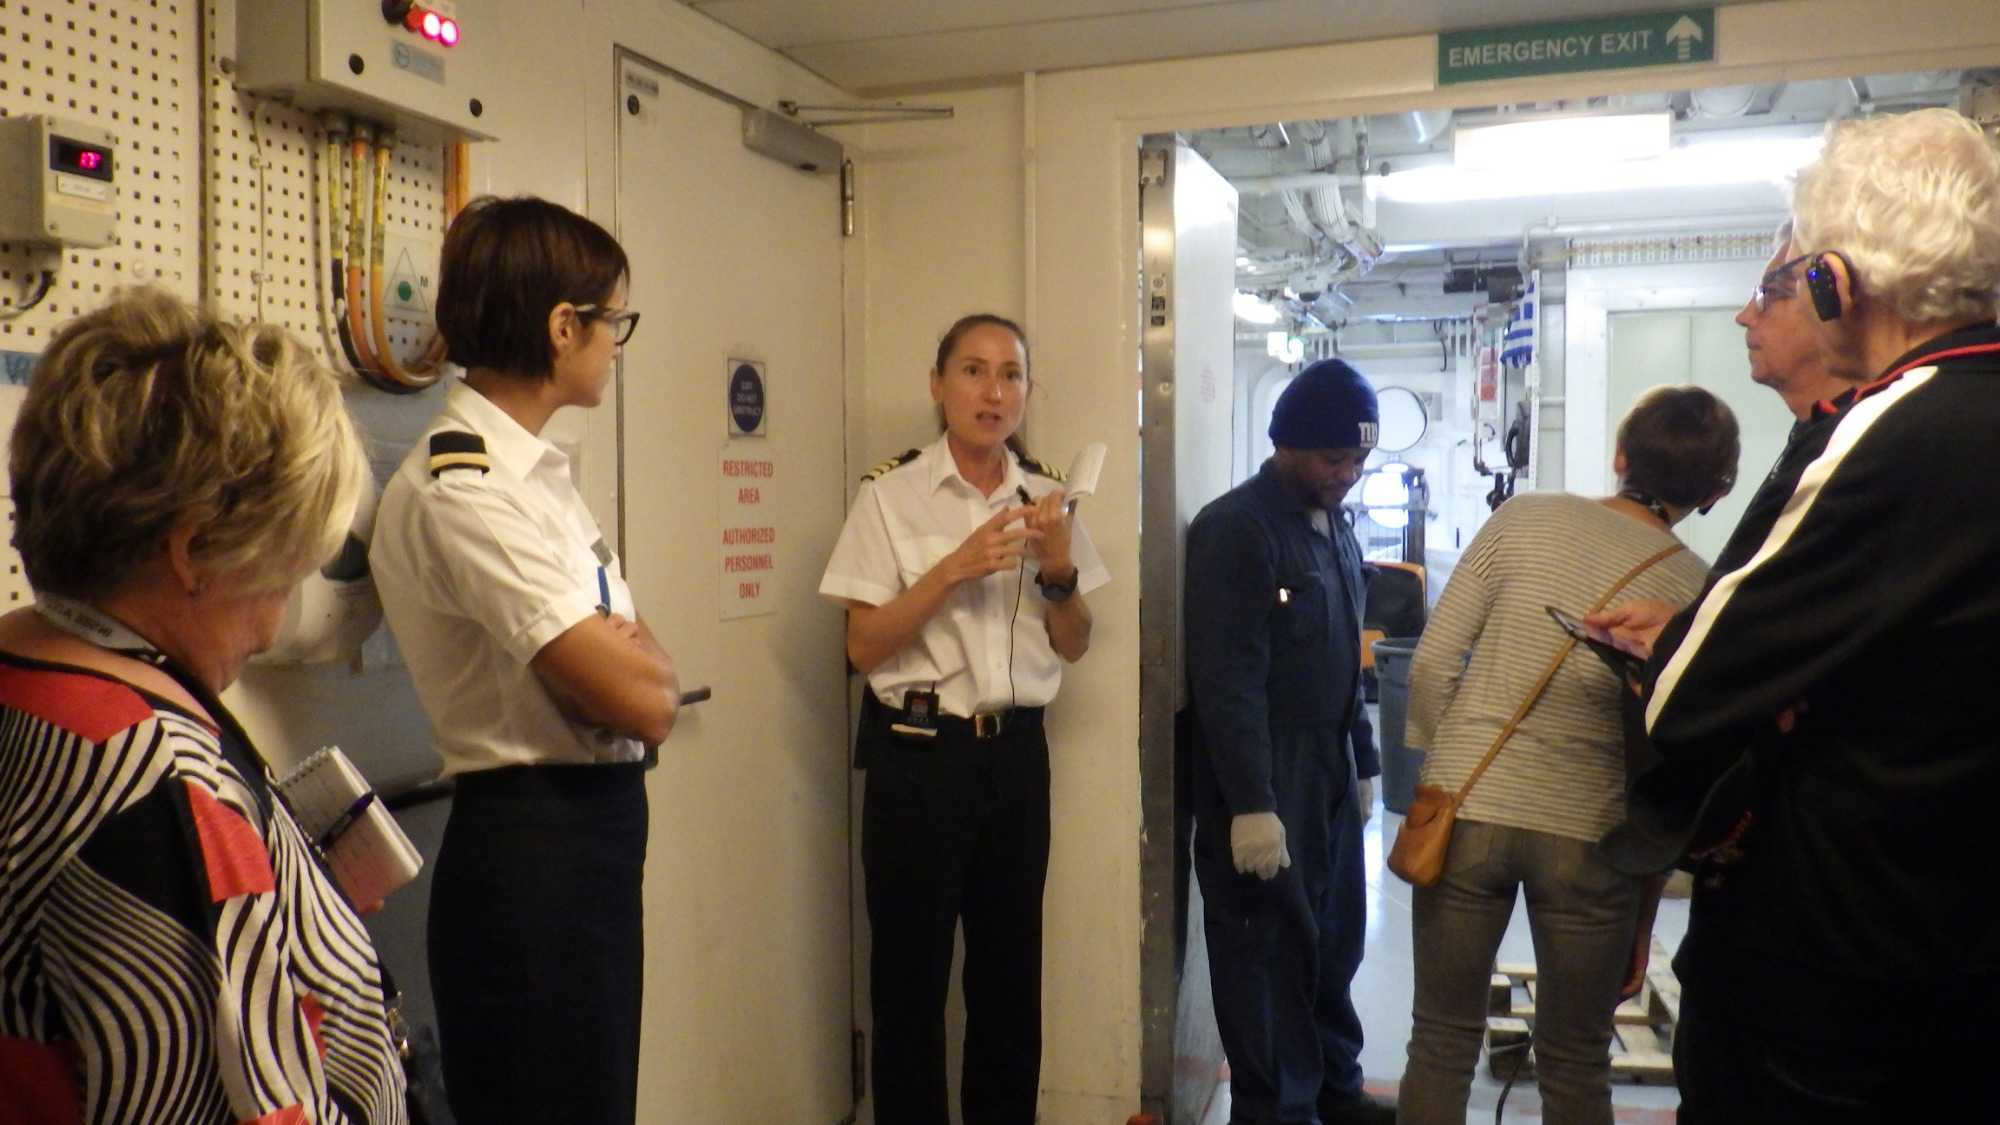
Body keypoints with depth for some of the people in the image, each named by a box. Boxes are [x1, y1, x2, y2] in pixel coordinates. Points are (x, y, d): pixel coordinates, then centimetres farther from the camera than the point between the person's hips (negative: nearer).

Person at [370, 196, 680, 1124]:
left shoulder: (537, 472, 9)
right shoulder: (460, 492, -20)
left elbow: (631, 674, 12)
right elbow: (639, 695, -22)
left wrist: (629, 661, -9)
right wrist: (649, 662, -2)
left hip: (593, 837, 9)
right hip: (532, 848, -9)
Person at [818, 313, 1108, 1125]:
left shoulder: (1046, 496, 6)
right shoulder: (891, 493, -7)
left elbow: (1073, 647, 9)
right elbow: (864, 648, -10)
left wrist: (1060, 571, -9)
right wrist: (953, 571, -20)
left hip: (1017, 751, 4)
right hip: (918, 753, -4)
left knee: (1011, 965, 15)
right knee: (910, 968, 6)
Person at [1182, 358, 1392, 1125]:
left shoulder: (1335, 528, 13)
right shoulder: (1235, 529, -14)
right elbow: (1228, 681, -20)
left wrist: (1363, 761, 19)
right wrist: (1251, 803, -22)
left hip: (1327, 772, 8)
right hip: (1263, 780, -8)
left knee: (1333, 940, 15)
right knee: (1268, 947, 3)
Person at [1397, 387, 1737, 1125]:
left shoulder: (1523, 519, -3)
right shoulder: (1698, 590, -3)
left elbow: (1432, 664, -5)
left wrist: (1444, 772, 10)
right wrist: (1647, 910, 9)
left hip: (1466, 812, 0)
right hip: (1589, 836, 0)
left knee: (1442, 1044, 14)